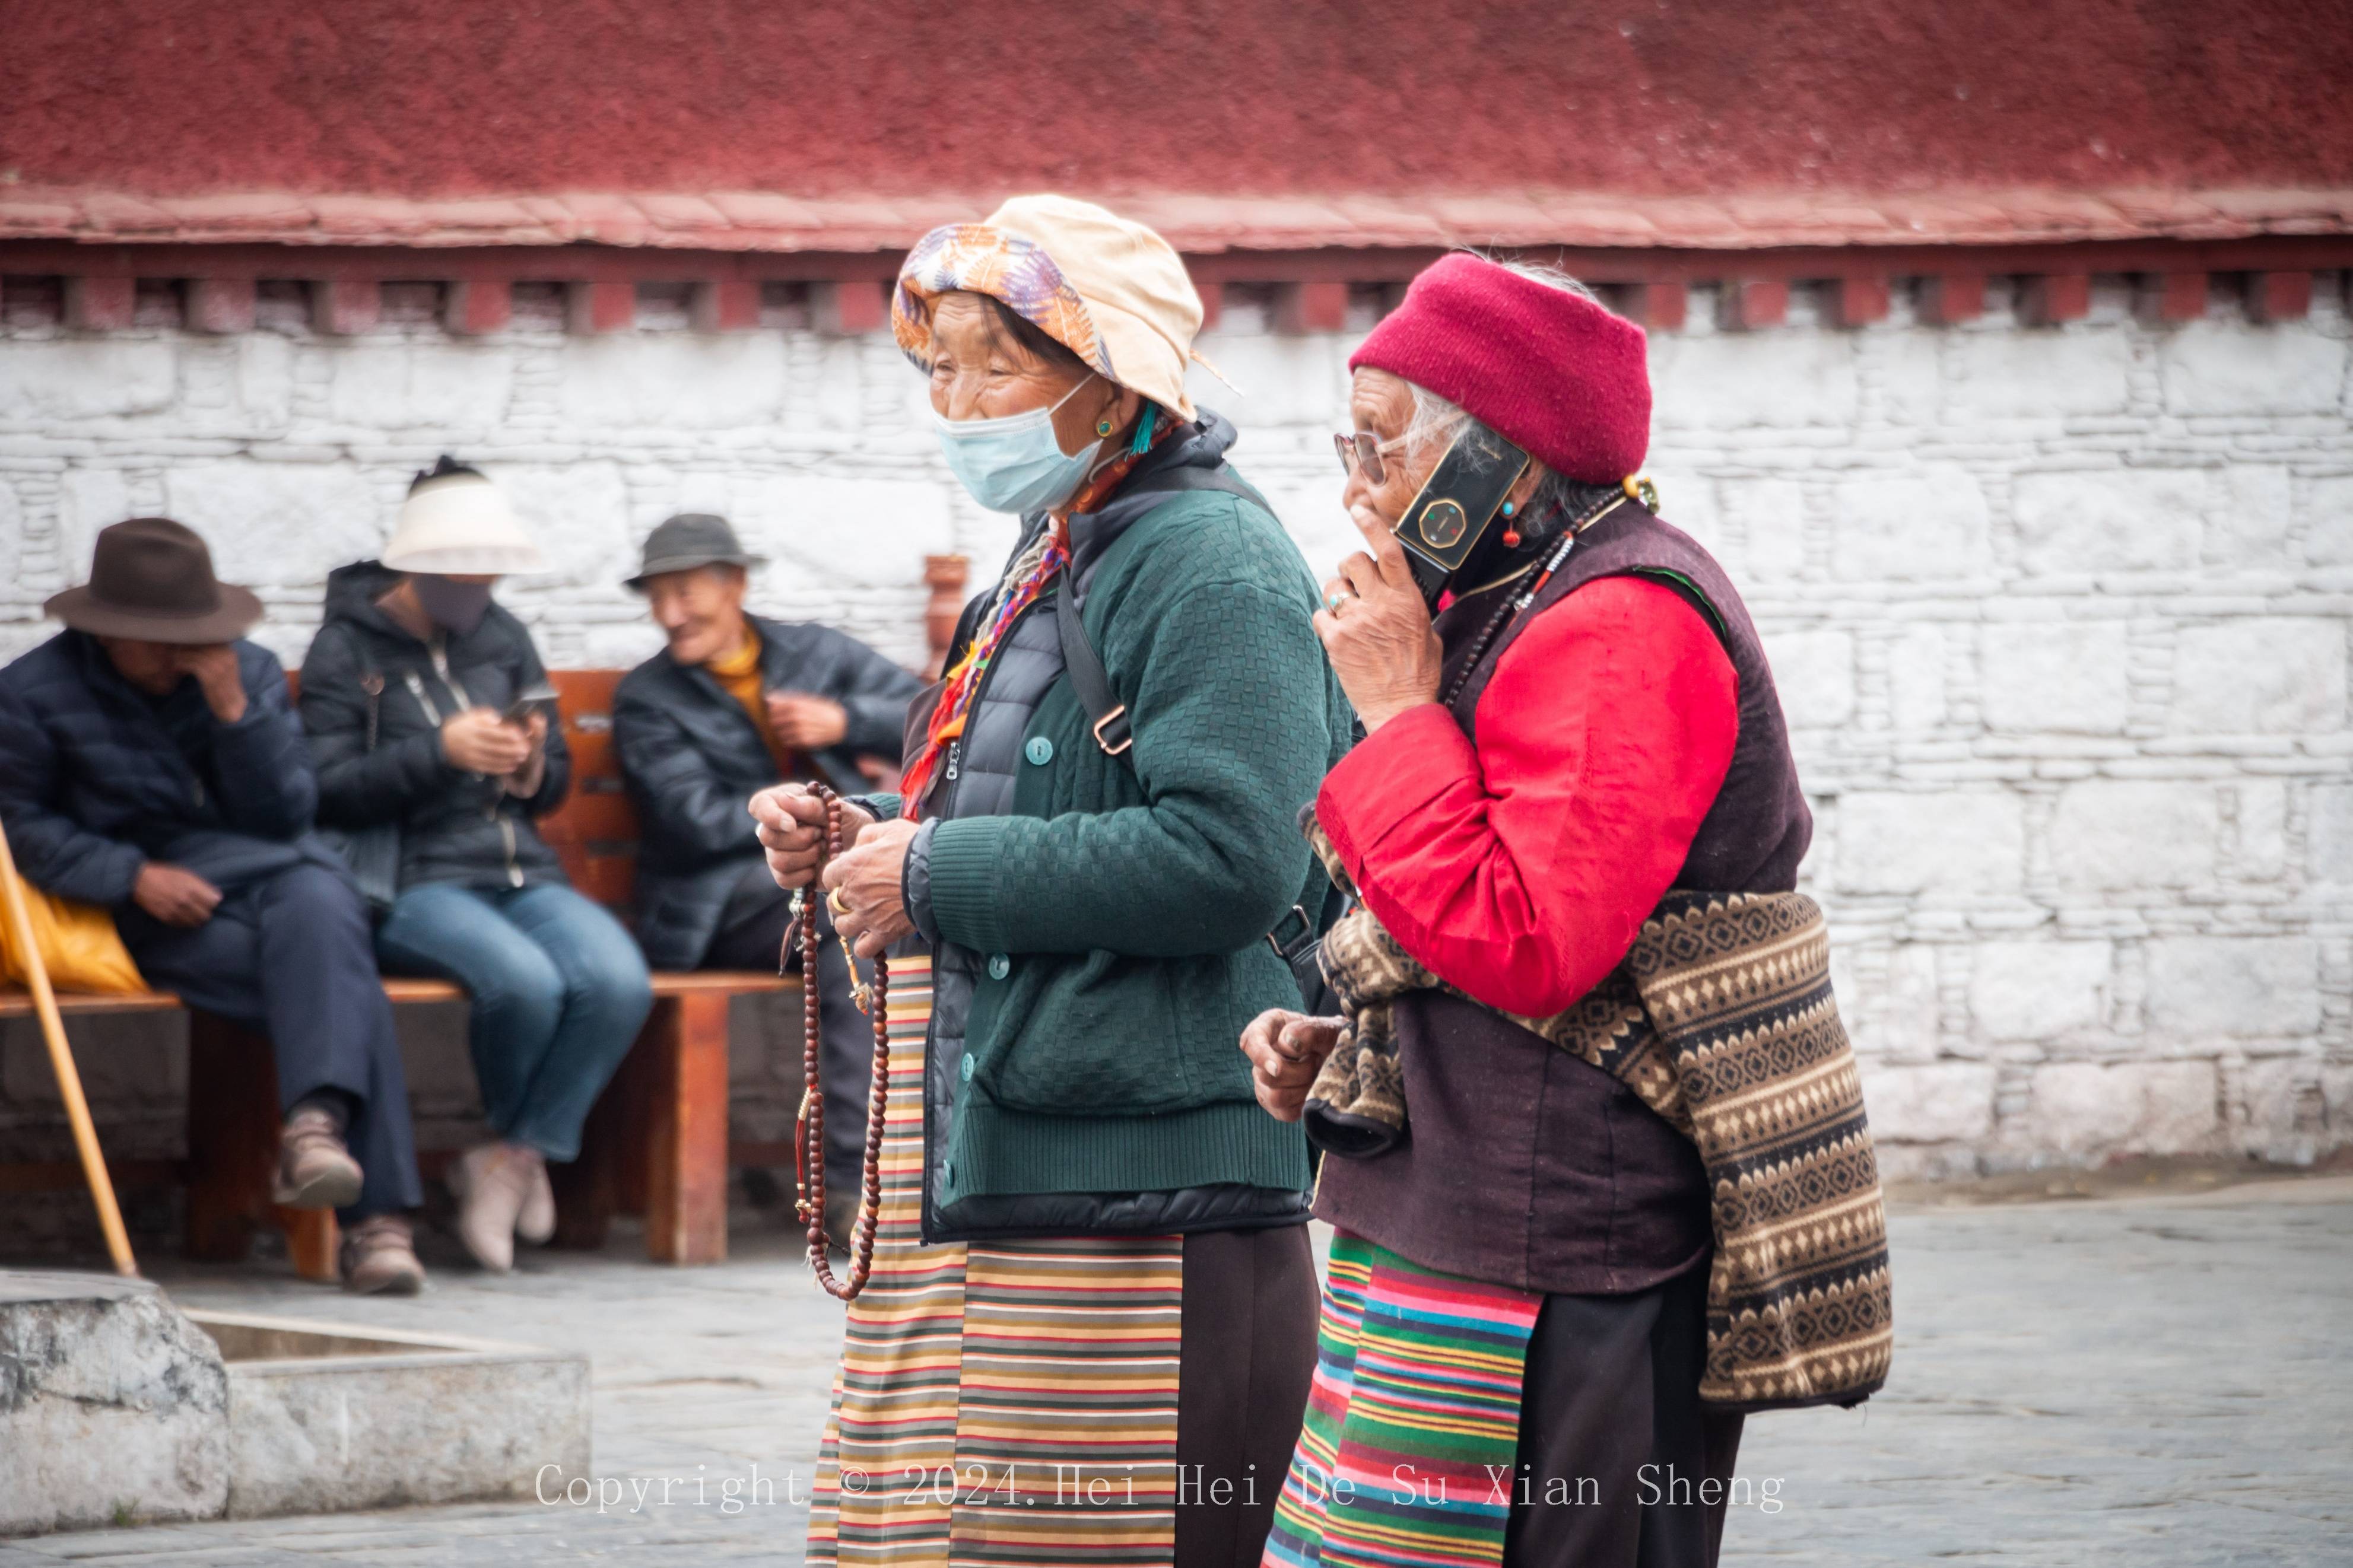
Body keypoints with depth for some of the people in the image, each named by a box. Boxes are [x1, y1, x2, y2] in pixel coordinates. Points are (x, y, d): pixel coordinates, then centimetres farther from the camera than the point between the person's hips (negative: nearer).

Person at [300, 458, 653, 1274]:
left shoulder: (503, 638, 18)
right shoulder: (347, 650, 3)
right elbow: (328, 792, -7)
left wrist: (532, 765, -3)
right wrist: (440, 753, -17)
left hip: (523, 875, 5)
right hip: (415, 884, -5)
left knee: (619, 983, -27)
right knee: (524, 981, -35)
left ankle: (510, 1158, -11)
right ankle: (524, 1158, -4)